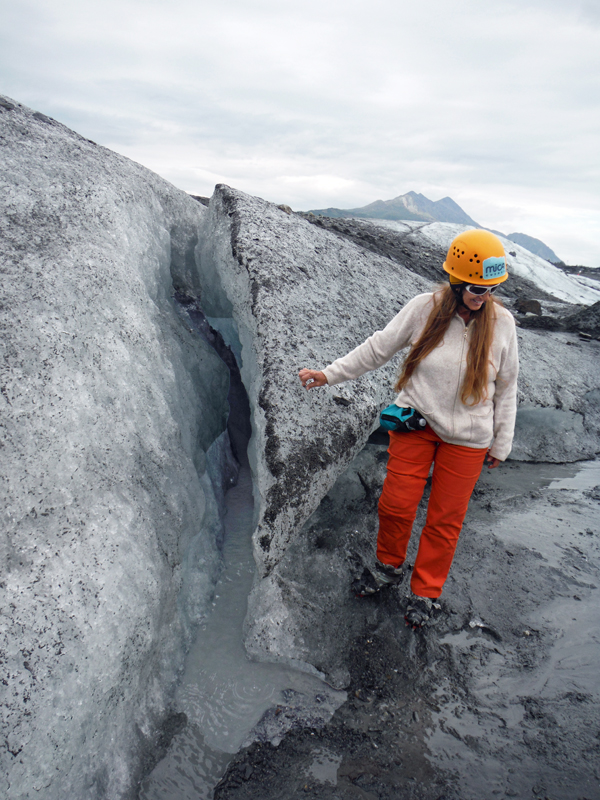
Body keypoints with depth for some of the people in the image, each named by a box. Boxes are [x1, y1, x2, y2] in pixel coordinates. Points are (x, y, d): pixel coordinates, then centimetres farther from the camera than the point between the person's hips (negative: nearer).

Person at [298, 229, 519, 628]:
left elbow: (506, 386, 3)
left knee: (446, 518, 9)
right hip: (416, 423, 0)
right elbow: (378, 348, -2)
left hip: (466, 436, 0)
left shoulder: (501, 322, -7)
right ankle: (391, 565, 33)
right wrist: (328, 374, -6)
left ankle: (425, 591, 31)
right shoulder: (425, 309, -11)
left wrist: (501, 443, 7)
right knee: (396, 503, 2)